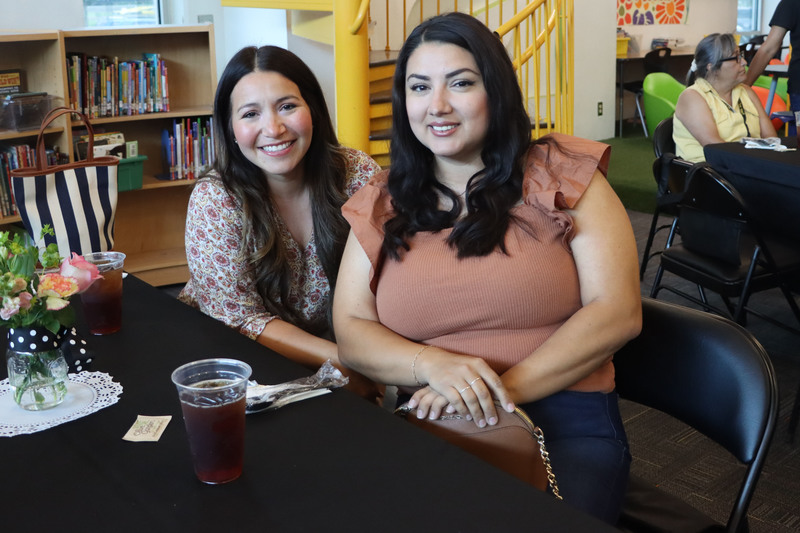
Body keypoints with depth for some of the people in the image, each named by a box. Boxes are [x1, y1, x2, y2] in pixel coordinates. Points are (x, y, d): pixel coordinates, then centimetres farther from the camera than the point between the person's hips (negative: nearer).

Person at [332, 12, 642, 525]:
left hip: (565, 424, -1)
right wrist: (434, 365, -15)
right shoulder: (381, 206, 11)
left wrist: (505, 386, -15)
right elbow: (350, 330, 5)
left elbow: (618, 311, -4)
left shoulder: (564, 176, 3)